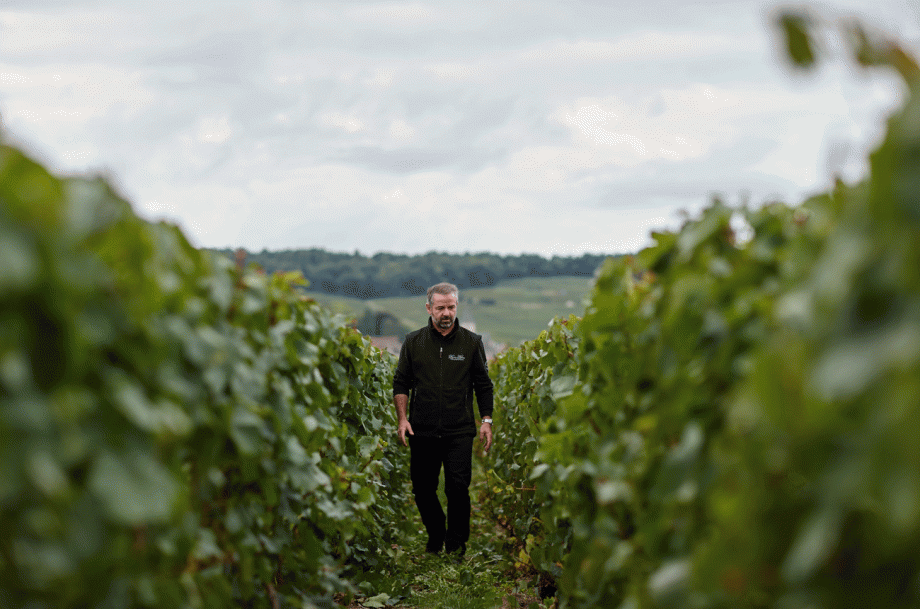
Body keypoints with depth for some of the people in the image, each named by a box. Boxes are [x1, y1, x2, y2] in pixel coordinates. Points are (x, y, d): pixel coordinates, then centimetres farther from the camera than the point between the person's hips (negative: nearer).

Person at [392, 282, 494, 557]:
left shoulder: (471, 342, 5)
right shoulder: (413, 342, 6)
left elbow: (483, 385, 10)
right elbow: (401, 383, 9)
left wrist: (486, 420, 2)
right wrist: (402, 418, -2)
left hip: (459, 432, -1)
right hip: (423, 431, 2)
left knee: (458, 488, -7)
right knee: (422, 489, 7)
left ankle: (457, 543, 11)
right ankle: (435, 537, 29)